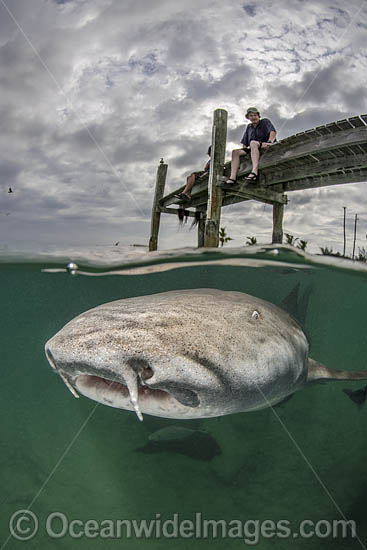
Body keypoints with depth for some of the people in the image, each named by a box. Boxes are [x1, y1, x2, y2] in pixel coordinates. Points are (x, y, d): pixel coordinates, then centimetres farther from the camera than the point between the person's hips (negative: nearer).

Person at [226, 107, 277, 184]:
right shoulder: (249, 127, 25)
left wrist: (269, 142, -25)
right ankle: (232, 178, -30)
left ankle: (255, 172, -54)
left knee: (253, 143, -37)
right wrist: (244, 150, 6)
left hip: (266, 147, -6)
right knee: (235, 152, -12)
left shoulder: (265, 122, 10)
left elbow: (273, 131, -8)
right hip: (254, 149, 6)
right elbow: (244, 142, 24)